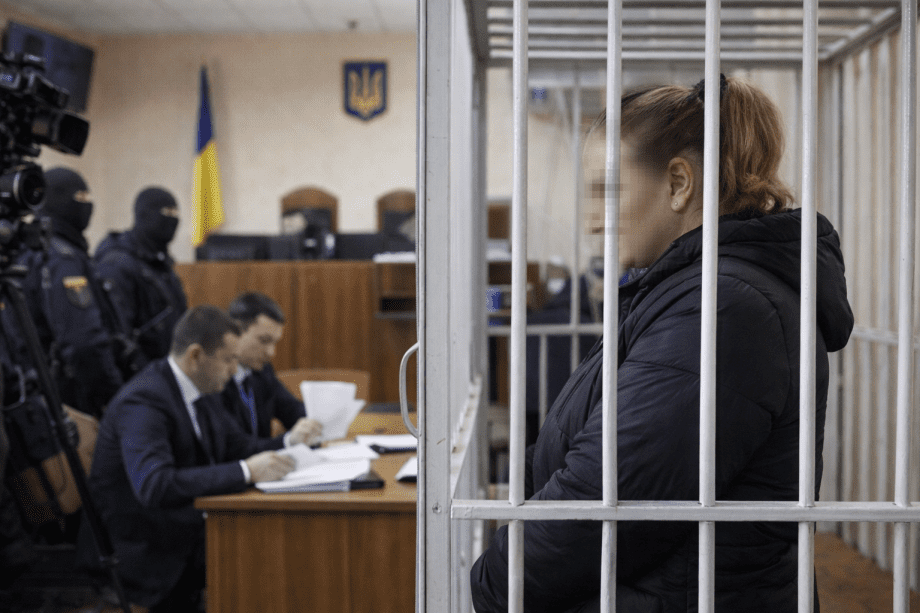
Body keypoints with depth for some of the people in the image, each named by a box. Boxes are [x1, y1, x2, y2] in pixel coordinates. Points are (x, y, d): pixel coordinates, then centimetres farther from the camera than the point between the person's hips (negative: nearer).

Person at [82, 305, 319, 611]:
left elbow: (236, 445, 16)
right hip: (143, 552, -8)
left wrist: (288, 443, -4)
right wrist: (246, 471, -35)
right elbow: (154, 486, -35)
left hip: (188, 529, 8)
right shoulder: (142, 402, -22)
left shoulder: (201, 391, 5)